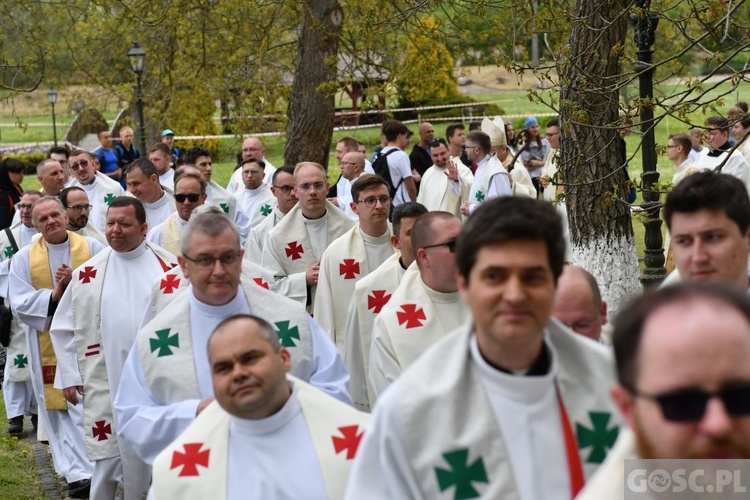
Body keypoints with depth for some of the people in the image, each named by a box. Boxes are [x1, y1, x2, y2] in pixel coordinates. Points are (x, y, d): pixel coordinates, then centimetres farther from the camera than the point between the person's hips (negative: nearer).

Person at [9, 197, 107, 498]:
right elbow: (21, 304, -4)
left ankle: (86, 468, 12)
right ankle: (78, 471, 2)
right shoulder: (23, 259, 3)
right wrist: (55, 294, -18)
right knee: (61, 406, 0)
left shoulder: (92, 248, 1)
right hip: (48, 345, 1)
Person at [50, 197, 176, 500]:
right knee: (110, 458, 2)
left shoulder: (169, 267, -1)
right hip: (108, 386, 0)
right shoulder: (88, 274, 2)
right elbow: (63, 329, 9)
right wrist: (70, 376, 4)